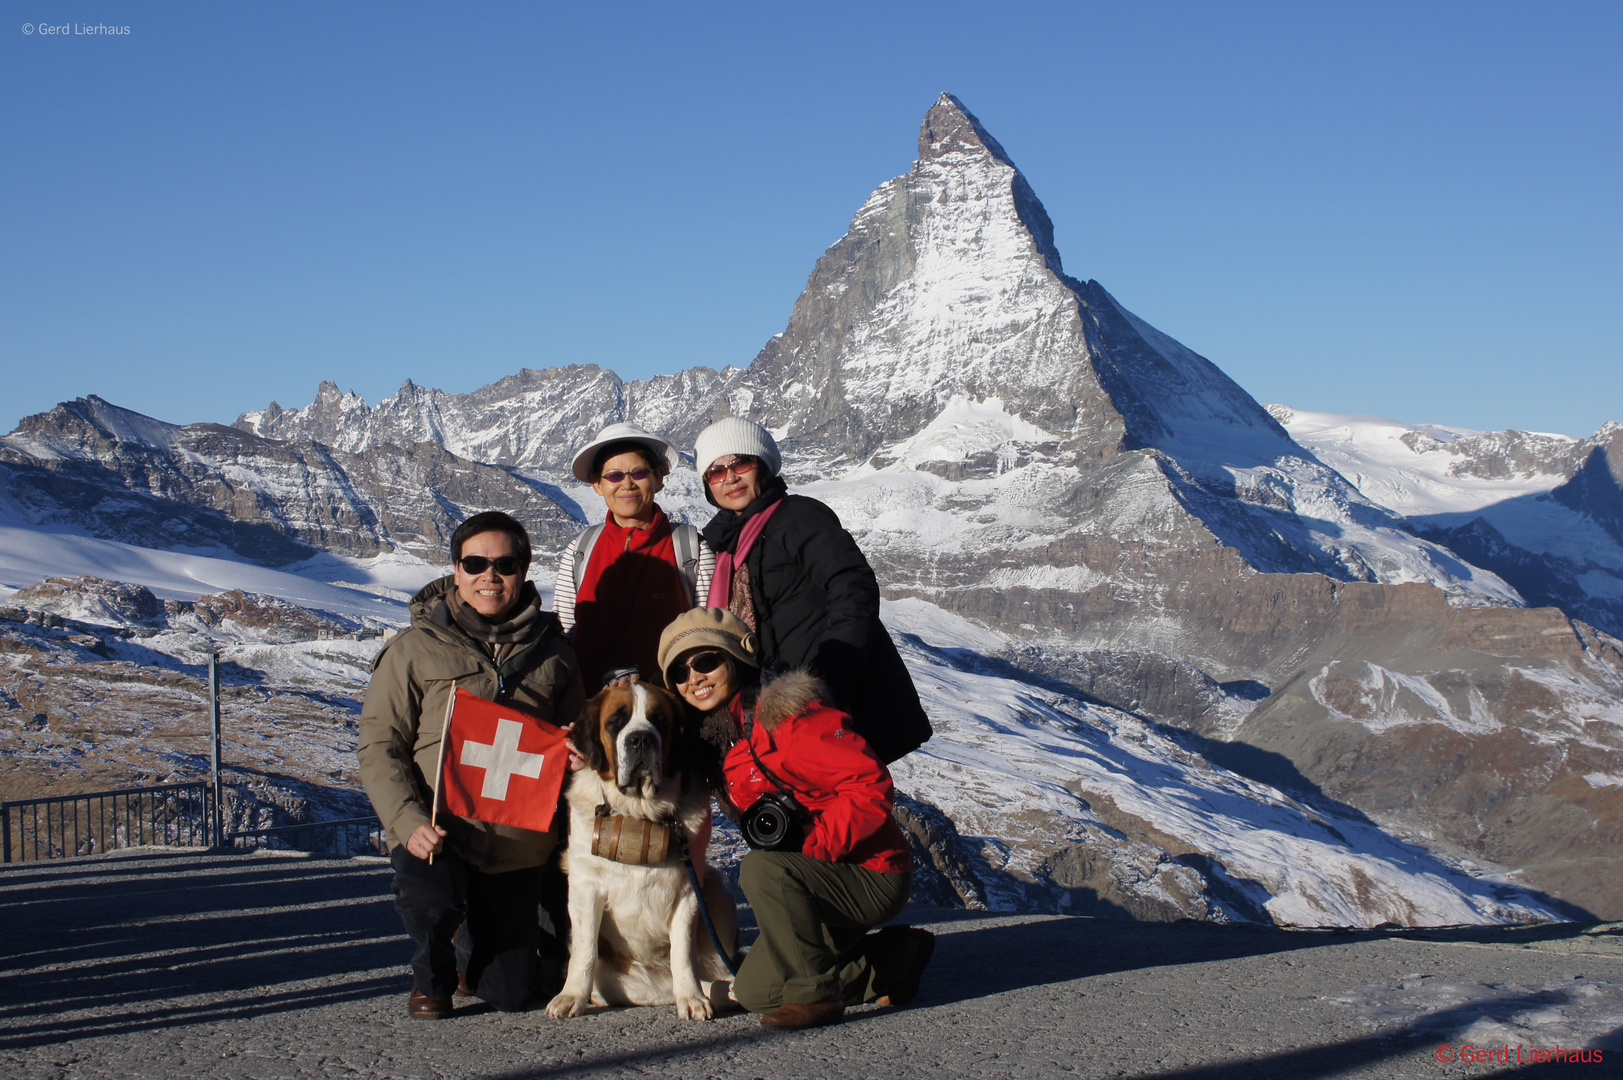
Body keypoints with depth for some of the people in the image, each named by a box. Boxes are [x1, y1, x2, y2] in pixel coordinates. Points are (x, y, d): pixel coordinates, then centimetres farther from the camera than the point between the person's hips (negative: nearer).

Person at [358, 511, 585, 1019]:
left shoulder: (551, 651, 8)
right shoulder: (416, 647, -1)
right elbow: (378, 744, -4)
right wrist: (409, 820, -19)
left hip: (518, 840, 3)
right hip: (436, 832, -2)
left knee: (511, 994, 2)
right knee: (431, 900, -35)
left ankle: (477, 961, 41)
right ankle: (432, 977, 1)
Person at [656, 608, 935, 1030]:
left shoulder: (782, 716, -20)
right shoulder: (714, 739, 6)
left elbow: (870, 786, -25)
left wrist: (811, 848, -25)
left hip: (874, 874, -9)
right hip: (822, 879, 10)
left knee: (761, 868, -32)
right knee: (753, 992, 8)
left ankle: (813, 993, -18)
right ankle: (892, 957, 19)